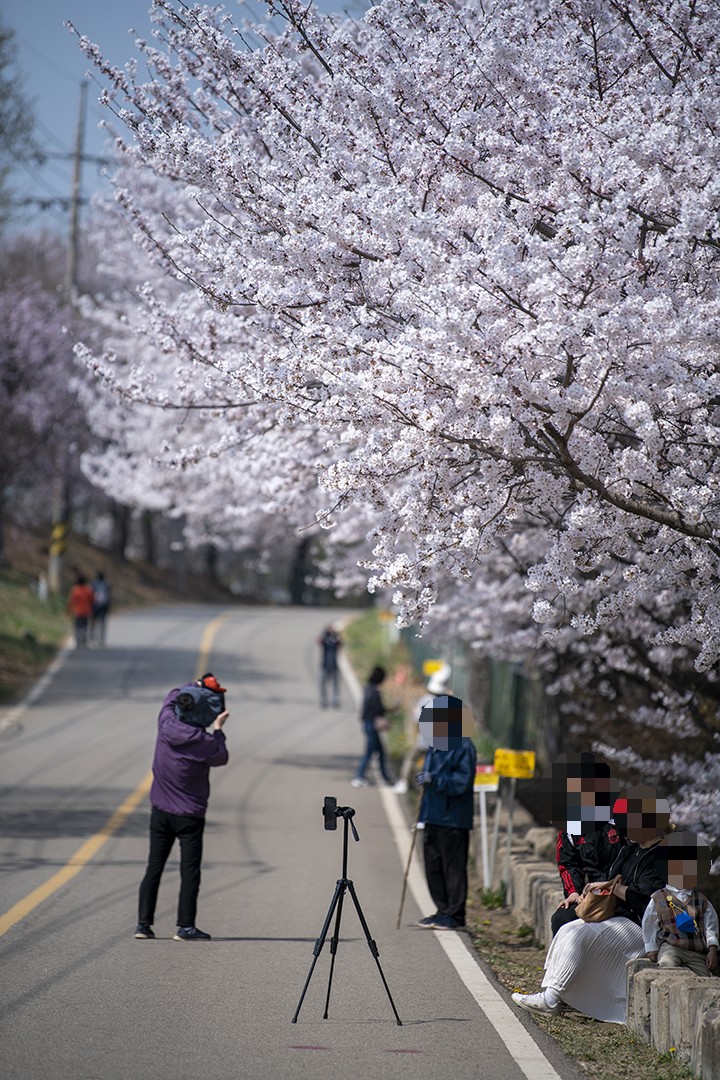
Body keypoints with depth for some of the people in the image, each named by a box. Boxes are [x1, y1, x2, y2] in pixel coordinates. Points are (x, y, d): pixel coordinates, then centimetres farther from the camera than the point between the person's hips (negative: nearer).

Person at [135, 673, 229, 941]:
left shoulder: (166, 725, -7)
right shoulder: (204, 743, -20)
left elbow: (172, 697, 13)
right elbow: (221, 758, 1)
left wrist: (197, 685, 20)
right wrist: (218, 730, 9)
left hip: (160, 811, 5)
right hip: (189, 816, -5)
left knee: (154, 867, 9)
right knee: (189, 871, 1)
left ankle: (143, 923, 7)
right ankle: (185, 926, -1)